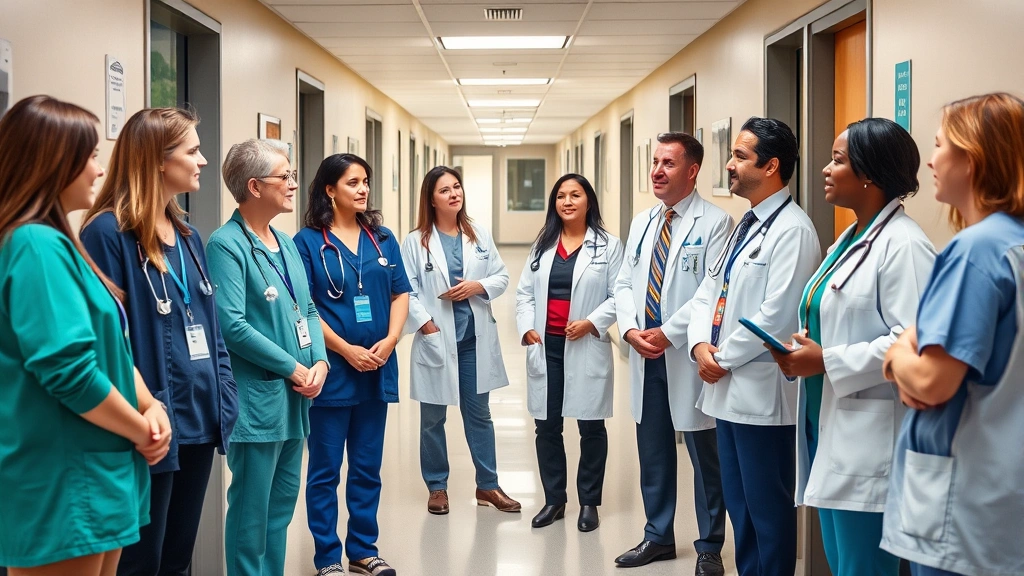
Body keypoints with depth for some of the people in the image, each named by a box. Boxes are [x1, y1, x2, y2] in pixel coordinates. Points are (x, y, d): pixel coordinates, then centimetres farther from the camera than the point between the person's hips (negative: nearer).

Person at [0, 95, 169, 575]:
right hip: (61, 486, -10)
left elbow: (109, 345, 16)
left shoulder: (55, 241, 13)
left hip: (93, 475, 10)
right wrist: (141, 431, -12)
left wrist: (149, 407, 0)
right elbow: (69, 370, -26)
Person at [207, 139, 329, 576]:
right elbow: (232, 326, -21)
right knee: (252, 506, 1)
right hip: (256, 397, -8)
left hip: (294, 397, 8)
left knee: (283, 500, 16)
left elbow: (307, 310, 14)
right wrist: (293, 368, -15)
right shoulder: (227, 244, -13)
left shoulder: (286, 243, 13)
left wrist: (319, 363, -3)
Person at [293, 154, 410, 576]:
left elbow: (400, 294, 9)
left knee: (367, 468, 12)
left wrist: (389, 341, -7)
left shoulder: (382, 238, 9)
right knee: (325, 469, 4)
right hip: (332, 370, -4)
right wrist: (346, 350, -14)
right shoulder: (309, 241, -3)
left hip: (377, 369, 4)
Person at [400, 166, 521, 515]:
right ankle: (437, 487, 22)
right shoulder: (416, 241, -4)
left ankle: (487, 486, 21)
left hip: (475, 340, 3)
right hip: (436, 339, -3)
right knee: (433, 418, 8)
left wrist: (477, 286, -11)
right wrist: (426, 324, -15)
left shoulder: (479, 236, 6)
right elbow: (405, 290, -7)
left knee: (479, 414, 11)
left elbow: (501, 277, 7)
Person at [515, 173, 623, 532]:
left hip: (587, 348, -4)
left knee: (591, 426, 5)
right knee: (547, 427, 8)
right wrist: (527, 328, -5)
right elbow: (524, 292, 10)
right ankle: (554, 500, 20)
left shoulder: (608, 246, 0)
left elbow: (618, 296, -5)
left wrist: (592, 322, -18)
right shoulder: (542, 246, 13)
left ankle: (589, 502, 17)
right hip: (544, 347, 4)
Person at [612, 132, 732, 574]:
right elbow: (624, 284, 11)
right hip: (645, 355, 6)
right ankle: (658, 537, 29)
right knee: (653, 452, 15)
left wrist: (669, 333, -18)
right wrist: (631, 330, -6)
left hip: (689, 355, -6)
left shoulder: (715, 222, -8)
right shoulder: (642, 223, 13)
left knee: (705, 455, 5)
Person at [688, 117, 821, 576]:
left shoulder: (792, 230, -15)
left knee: (767, 506, 3)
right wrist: (701, 345, -3)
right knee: (738, 501, 18)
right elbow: (709, 289, 15)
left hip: (761, 390, -9)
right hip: (727, 387, 9)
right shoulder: (744, 225, 15)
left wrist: (724, 358, -12)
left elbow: (776, 316, -22)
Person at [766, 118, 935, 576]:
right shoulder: (850, 239, 16)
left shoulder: (903, 245, -16)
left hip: (867, 438, -10)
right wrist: (802, 351, 4)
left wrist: (826, 361, -21)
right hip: (827, 425, 10)